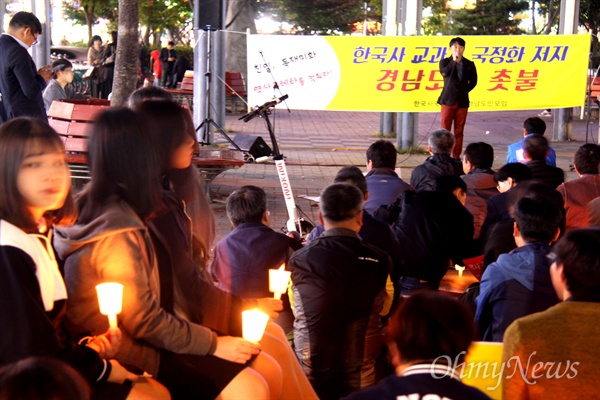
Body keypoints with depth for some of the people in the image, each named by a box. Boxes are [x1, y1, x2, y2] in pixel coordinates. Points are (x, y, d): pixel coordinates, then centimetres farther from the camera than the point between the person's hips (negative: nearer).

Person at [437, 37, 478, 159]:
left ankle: (456, 156, 8)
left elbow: (473, 82, 9)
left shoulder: (469, 64, 9)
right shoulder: (445, 61, 7)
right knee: (445, 129, -3)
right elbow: (444, 72, -14)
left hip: (462, 101, 1)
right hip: (448, 99, -1)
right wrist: (454, 60, -8)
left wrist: (463, 91, 2)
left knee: (459, 131, 4)